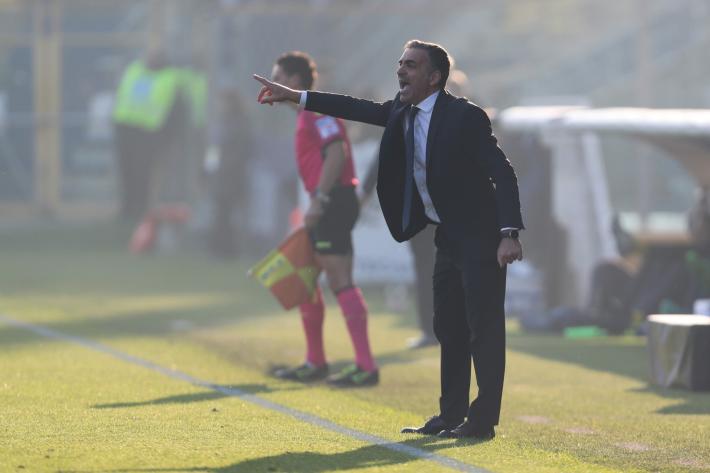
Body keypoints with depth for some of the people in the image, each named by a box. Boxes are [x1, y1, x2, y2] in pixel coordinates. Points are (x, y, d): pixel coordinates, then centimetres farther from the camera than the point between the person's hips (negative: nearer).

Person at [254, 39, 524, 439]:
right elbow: (360, 109, 14)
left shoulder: (465, 116, -18)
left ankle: (483, 420, -4)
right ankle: (451, 415, 18)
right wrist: (294, 96, 12)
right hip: (448, 238, 9)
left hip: (480, 238, -9)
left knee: (484, 328, -6)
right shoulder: (403, 112, 6)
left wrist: (509, 234, -28)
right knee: (448, 329, 12)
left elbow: (503, 173, -20)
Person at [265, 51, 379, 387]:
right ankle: (315, 363, 21)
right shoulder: (306, 115, 20)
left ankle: (366, 367, -13)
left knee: (340, 281, -12)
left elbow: (336, 153, -21)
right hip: (327, 206, 11)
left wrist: (319, 200, -25)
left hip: (333, 203, -11)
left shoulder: (317, 111, -11)